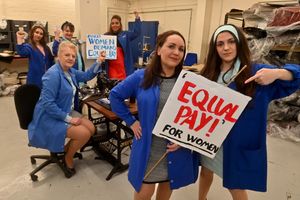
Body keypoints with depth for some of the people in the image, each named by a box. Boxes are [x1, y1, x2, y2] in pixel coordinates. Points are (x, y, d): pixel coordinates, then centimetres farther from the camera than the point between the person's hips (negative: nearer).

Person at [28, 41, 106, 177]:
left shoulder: (70, 71, 3)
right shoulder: (53, 74, -24)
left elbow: (86, 76, 15)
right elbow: (47, 104, -27)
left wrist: (98, 62, 0)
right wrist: (69, 119, -24)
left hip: (66, 112, 9)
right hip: (50, 118, -9)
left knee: (91, 128, 3)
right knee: (84, 134, -18)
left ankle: (65, 149, 21)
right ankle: (68, 158, 11)